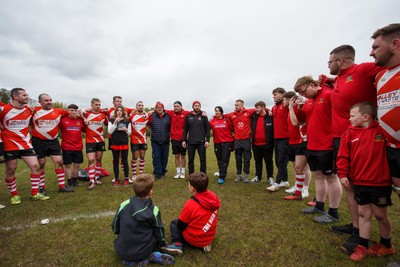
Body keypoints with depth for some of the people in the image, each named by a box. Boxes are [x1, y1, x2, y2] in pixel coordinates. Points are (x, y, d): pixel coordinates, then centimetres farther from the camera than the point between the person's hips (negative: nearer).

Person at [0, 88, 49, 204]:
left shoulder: (29, 110, 4)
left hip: (26, 144, 4)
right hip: (10, 145, -3)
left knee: (35, 166, -3)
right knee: (10, 171, 6)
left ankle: (34, 194, 9)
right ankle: (14, 195, 24)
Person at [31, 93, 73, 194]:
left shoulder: (58, 111, 3)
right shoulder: (34, 111, -4)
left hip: (53, 141, 2)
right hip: (38, 141, -2)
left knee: (59, 161, 0)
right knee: (41, 164, 7)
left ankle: (62, 186, 10)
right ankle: (41, 187, 23)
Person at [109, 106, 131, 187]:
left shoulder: (127, 120, 4)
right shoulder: (112, 120, 2)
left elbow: (129, 133, 8)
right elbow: (110, 131, -7)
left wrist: (126, 129, -14)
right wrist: (115, 122, -16)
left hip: (124, 144, 0)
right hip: (115, 144, 0)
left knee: (125, 161, 4)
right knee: (115, 162, 7)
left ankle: (126, 179, 15)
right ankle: (116, 180, 18)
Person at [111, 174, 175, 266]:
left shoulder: (123, 205, -11)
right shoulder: (154, 210, -16)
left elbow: (115, 228, 2)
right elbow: (159, 231, -3)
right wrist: (163, 243, 18)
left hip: (121, 251, 2)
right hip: (142, 252, -2)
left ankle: (129, 259, 9)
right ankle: (152, 256, -1)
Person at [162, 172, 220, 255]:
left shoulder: (190, 204, -26)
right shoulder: (214, 197, -11)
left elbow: (181, 225, -12)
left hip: (194, 240, -5)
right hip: (210, 237, 5)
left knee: (174, 223, 14)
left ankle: (177, 244, -5)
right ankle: (206, 243, 13)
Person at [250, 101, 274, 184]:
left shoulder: (270, 117, -9)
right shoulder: (254, 116, 5)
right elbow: (252, 128, 18)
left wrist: (271, 141, -8)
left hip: (267, 144, -4)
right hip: (256, 144, 5)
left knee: (268, 161, 9)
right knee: (258, 161, 15)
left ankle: (270, 177, 22)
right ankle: (258, 177, 28)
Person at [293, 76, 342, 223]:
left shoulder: (329, 95, -13)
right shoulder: (309, 102, 12)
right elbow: (301, 119, 16)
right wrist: (296, 107, -1)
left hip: (327, 146, -8)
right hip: (312, 146, 8)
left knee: (331, 177, 3)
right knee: (319, 175, 17)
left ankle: (333, 213, 16)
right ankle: (319, 206, 32)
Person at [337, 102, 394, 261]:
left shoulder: (382, 131, -6)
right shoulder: (349, 133, -1)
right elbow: (343, 155, -2)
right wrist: (343, 174, -8)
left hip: (380, 183, -2)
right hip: (359, 182, 2)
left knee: (380, 214, 11)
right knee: (363, 214, 11)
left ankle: (387, 245, 36)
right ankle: (362, 246, 24)